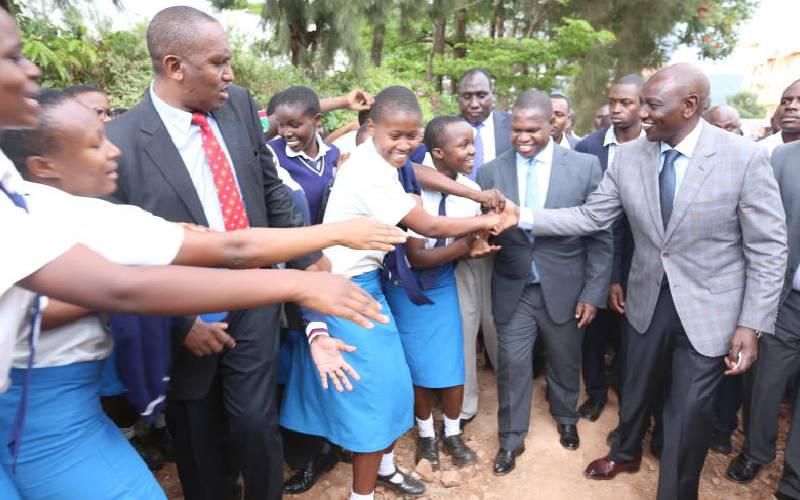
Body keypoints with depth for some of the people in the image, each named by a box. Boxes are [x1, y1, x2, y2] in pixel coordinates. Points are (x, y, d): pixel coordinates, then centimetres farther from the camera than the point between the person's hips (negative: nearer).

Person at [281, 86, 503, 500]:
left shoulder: (381, 161, 5)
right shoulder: (370, 172, -24)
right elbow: (428, 227, -18)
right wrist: (484, 221, -5)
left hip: (366, 283, 9)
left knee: (390, 381, 19)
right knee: (373, 389, 2)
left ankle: (384, 466, 41)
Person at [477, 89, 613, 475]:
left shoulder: (585, 166, -7)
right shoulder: (490, 172, -3)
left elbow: (600, 236, -4)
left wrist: (593, 293, -7)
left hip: (564, 289, 0)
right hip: (513, 290, 0)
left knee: (565, 362, 20)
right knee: (512, 364, 8)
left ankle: (566, 419, 49)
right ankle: (511, 439, 31)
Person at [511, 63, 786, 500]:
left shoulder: (745, 158, -15)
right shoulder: (628, 156, -5)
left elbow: (768, 249, -12)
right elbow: (590, 216, -4)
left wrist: (751, 324, -15)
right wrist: (523, 216, -16)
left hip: (708, 311, -3)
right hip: (646, 301, 3)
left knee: (687, 414, 9)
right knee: (636, 388, 23)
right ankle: (626, 452, 53)